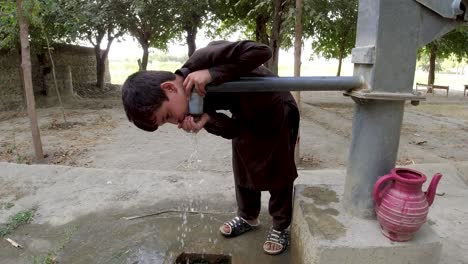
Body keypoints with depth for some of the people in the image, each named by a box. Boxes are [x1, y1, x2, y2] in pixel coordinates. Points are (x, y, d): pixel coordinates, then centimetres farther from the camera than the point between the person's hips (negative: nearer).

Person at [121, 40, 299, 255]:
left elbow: (261, 51, -40)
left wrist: (212, 74, -41)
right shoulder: (193, 100, -12)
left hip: (277, 112, -6)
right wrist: (205, 119, -35)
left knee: (278, 173, 4)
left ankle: (280, 227, 23)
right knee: (243, 170, 15)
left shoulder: (203, 60, -34)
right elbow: (232, 129, -13)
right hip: (247, 120, 7)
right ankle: (248, 217, 37)